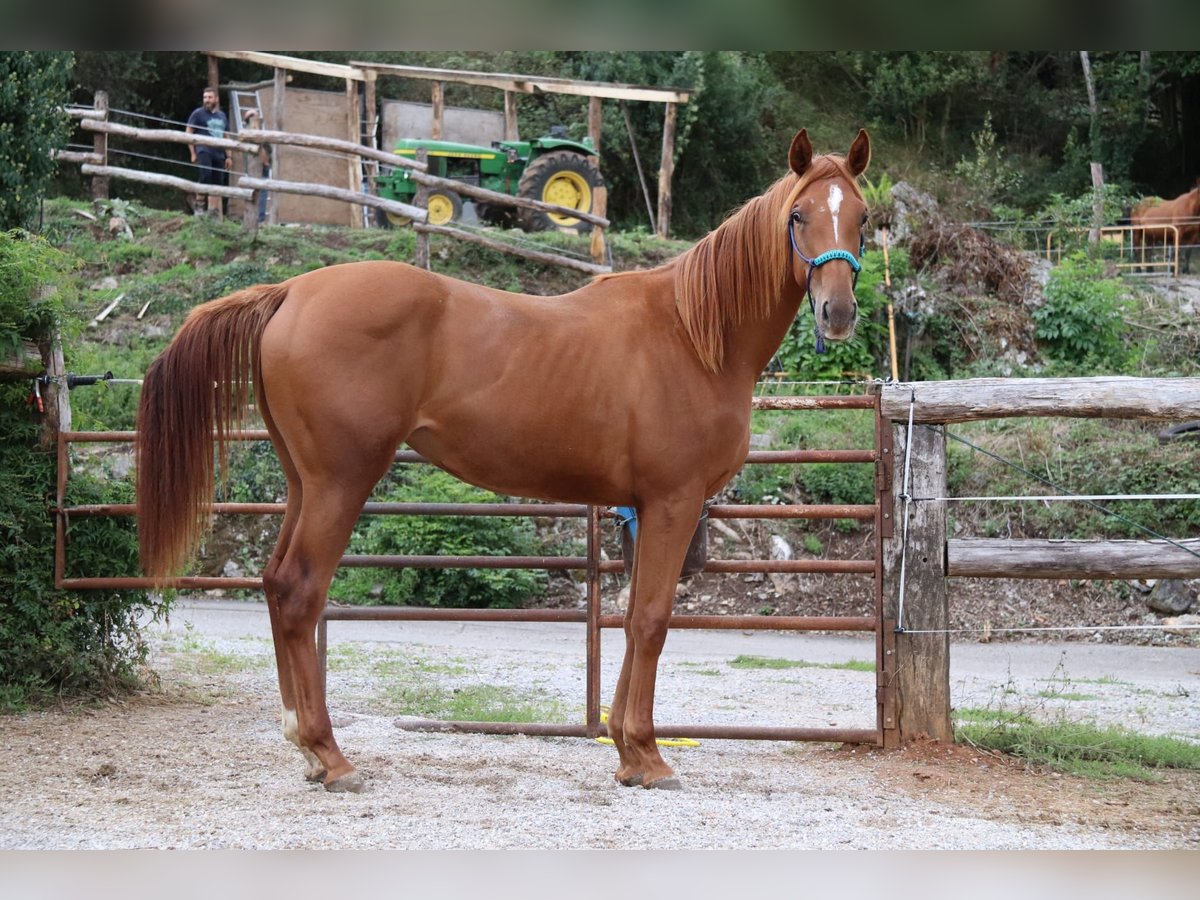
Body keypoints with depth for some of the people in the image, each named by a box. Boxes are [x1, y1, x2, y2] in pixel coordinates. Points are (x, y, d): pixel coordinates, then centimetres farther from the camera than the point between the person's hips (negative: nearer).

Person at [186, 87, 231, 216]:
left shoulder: (222, 116, 18)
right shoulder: (198, 113, 3)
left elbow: (225, 137, 24)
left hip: (219, 153, 6)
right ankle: (199, 205, -19)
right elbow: (189, 133, 1)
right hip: (204, 151, -5)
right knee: (206, 175, -29)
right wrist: (193, 153, -6)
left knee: (217, 184, 4)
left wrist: (228, 156, 18)